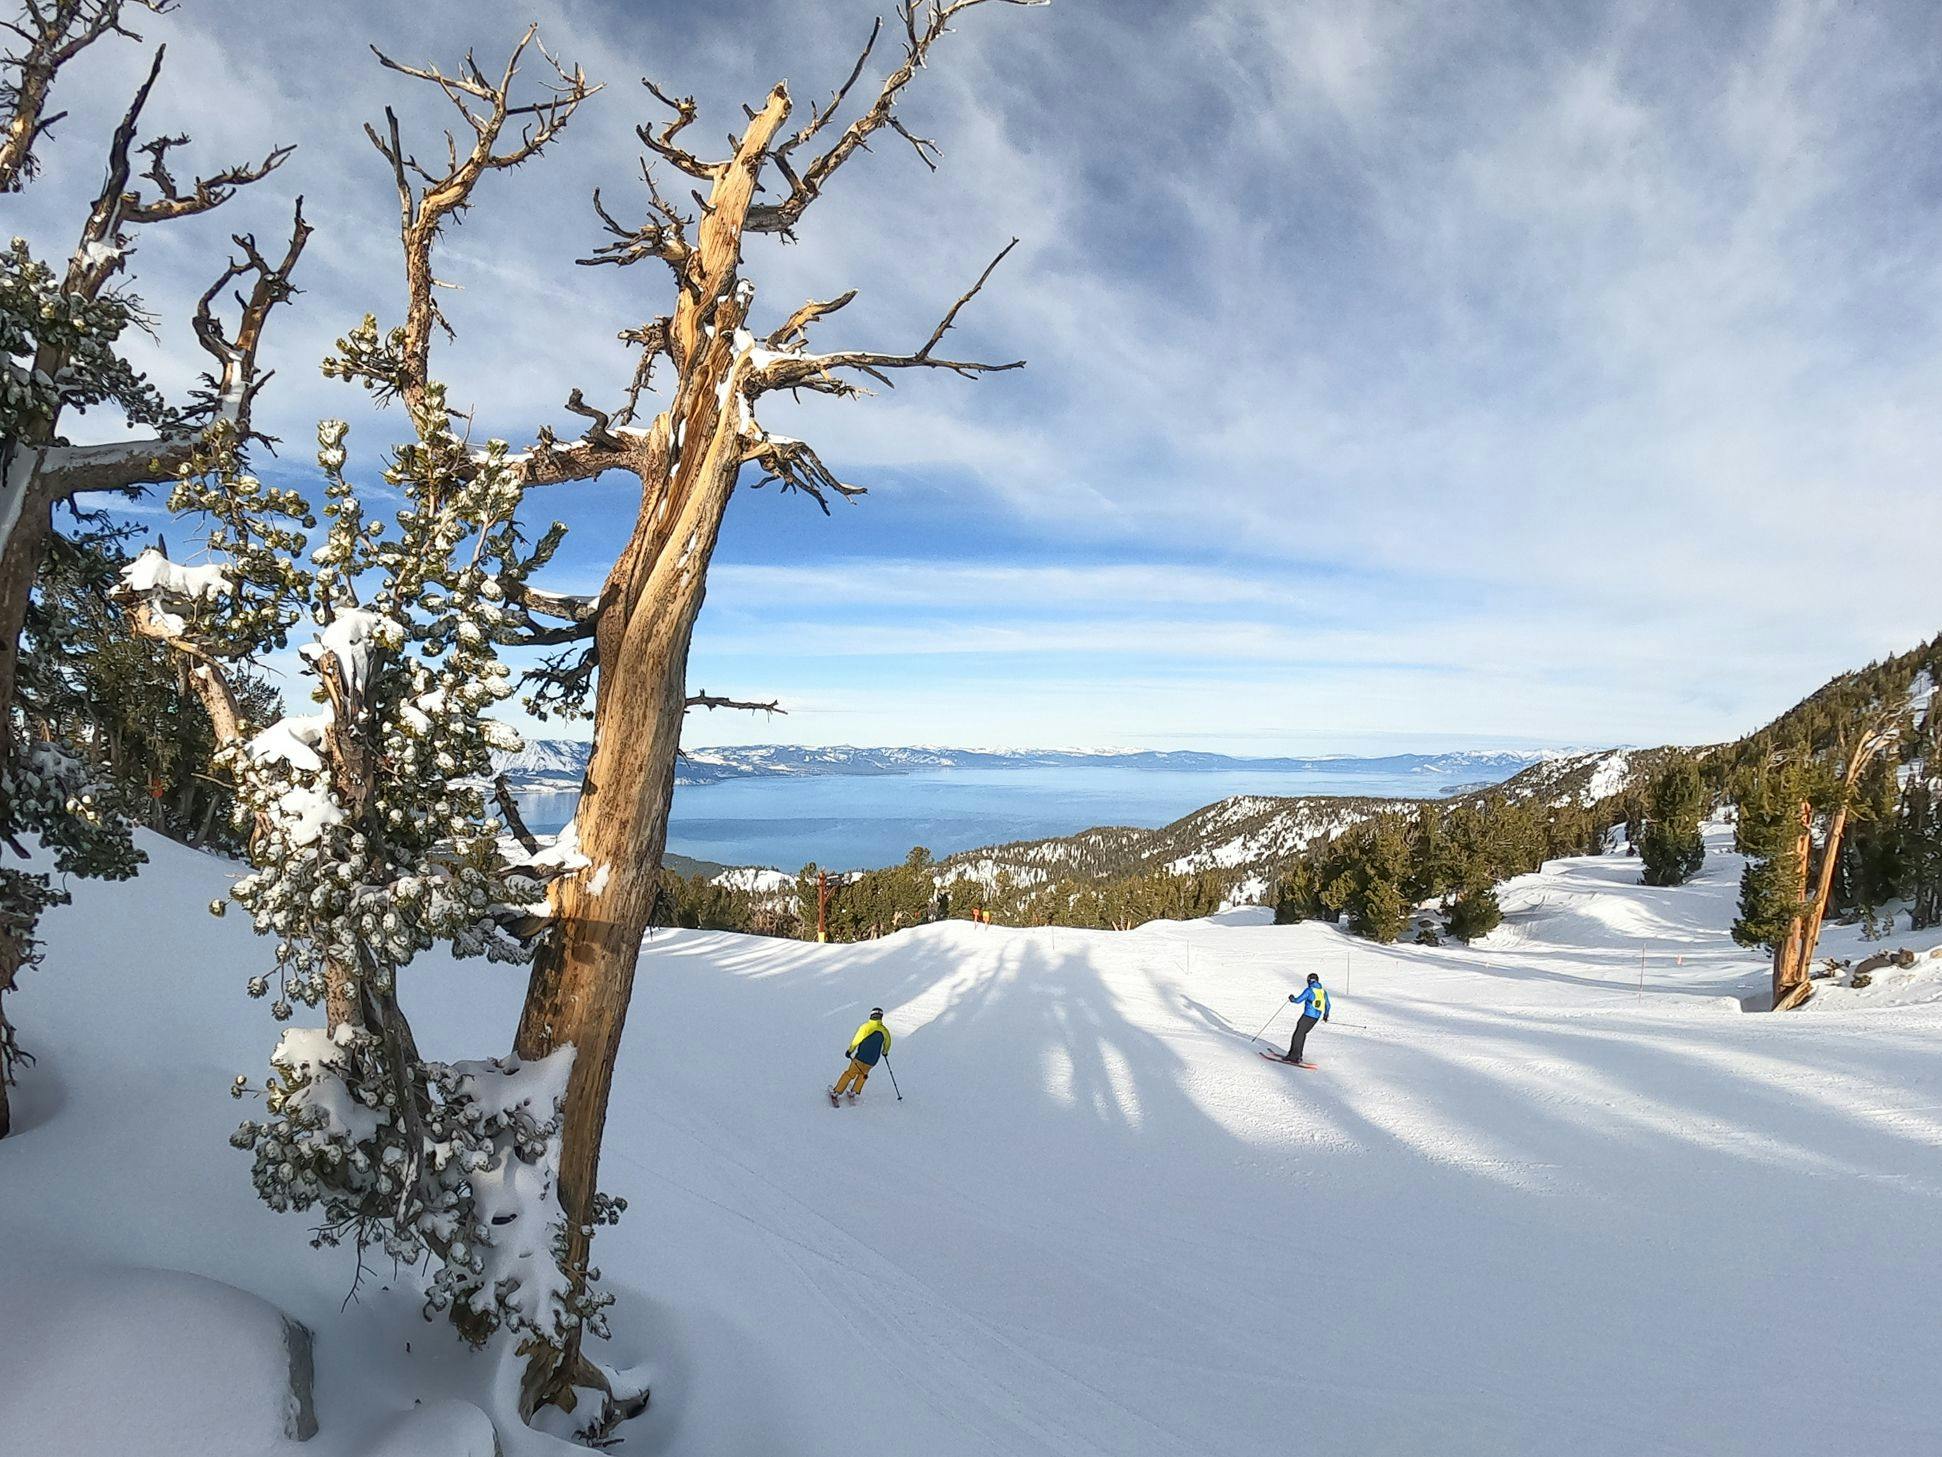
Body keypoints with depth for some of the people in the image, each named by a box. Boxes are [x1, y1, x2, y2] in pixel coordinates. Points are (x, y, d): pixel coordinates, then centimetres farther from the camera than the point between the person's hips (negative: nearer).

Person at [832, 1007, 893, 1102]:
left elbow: (856, 1040, -5)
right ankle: (854, 1093, 24)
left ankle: (836, 1093, 16)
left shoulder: (865, 1027, -10)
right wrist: (884, 1052, 37)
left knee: (849, 1074, 14)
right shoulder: (885, 1031, -1)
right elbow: (887, 1045, 16)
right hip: (871, 1062, 2)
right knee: (863, 1075, 28)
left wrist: (850, 1051, 11)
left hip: (860, 1058, -2)